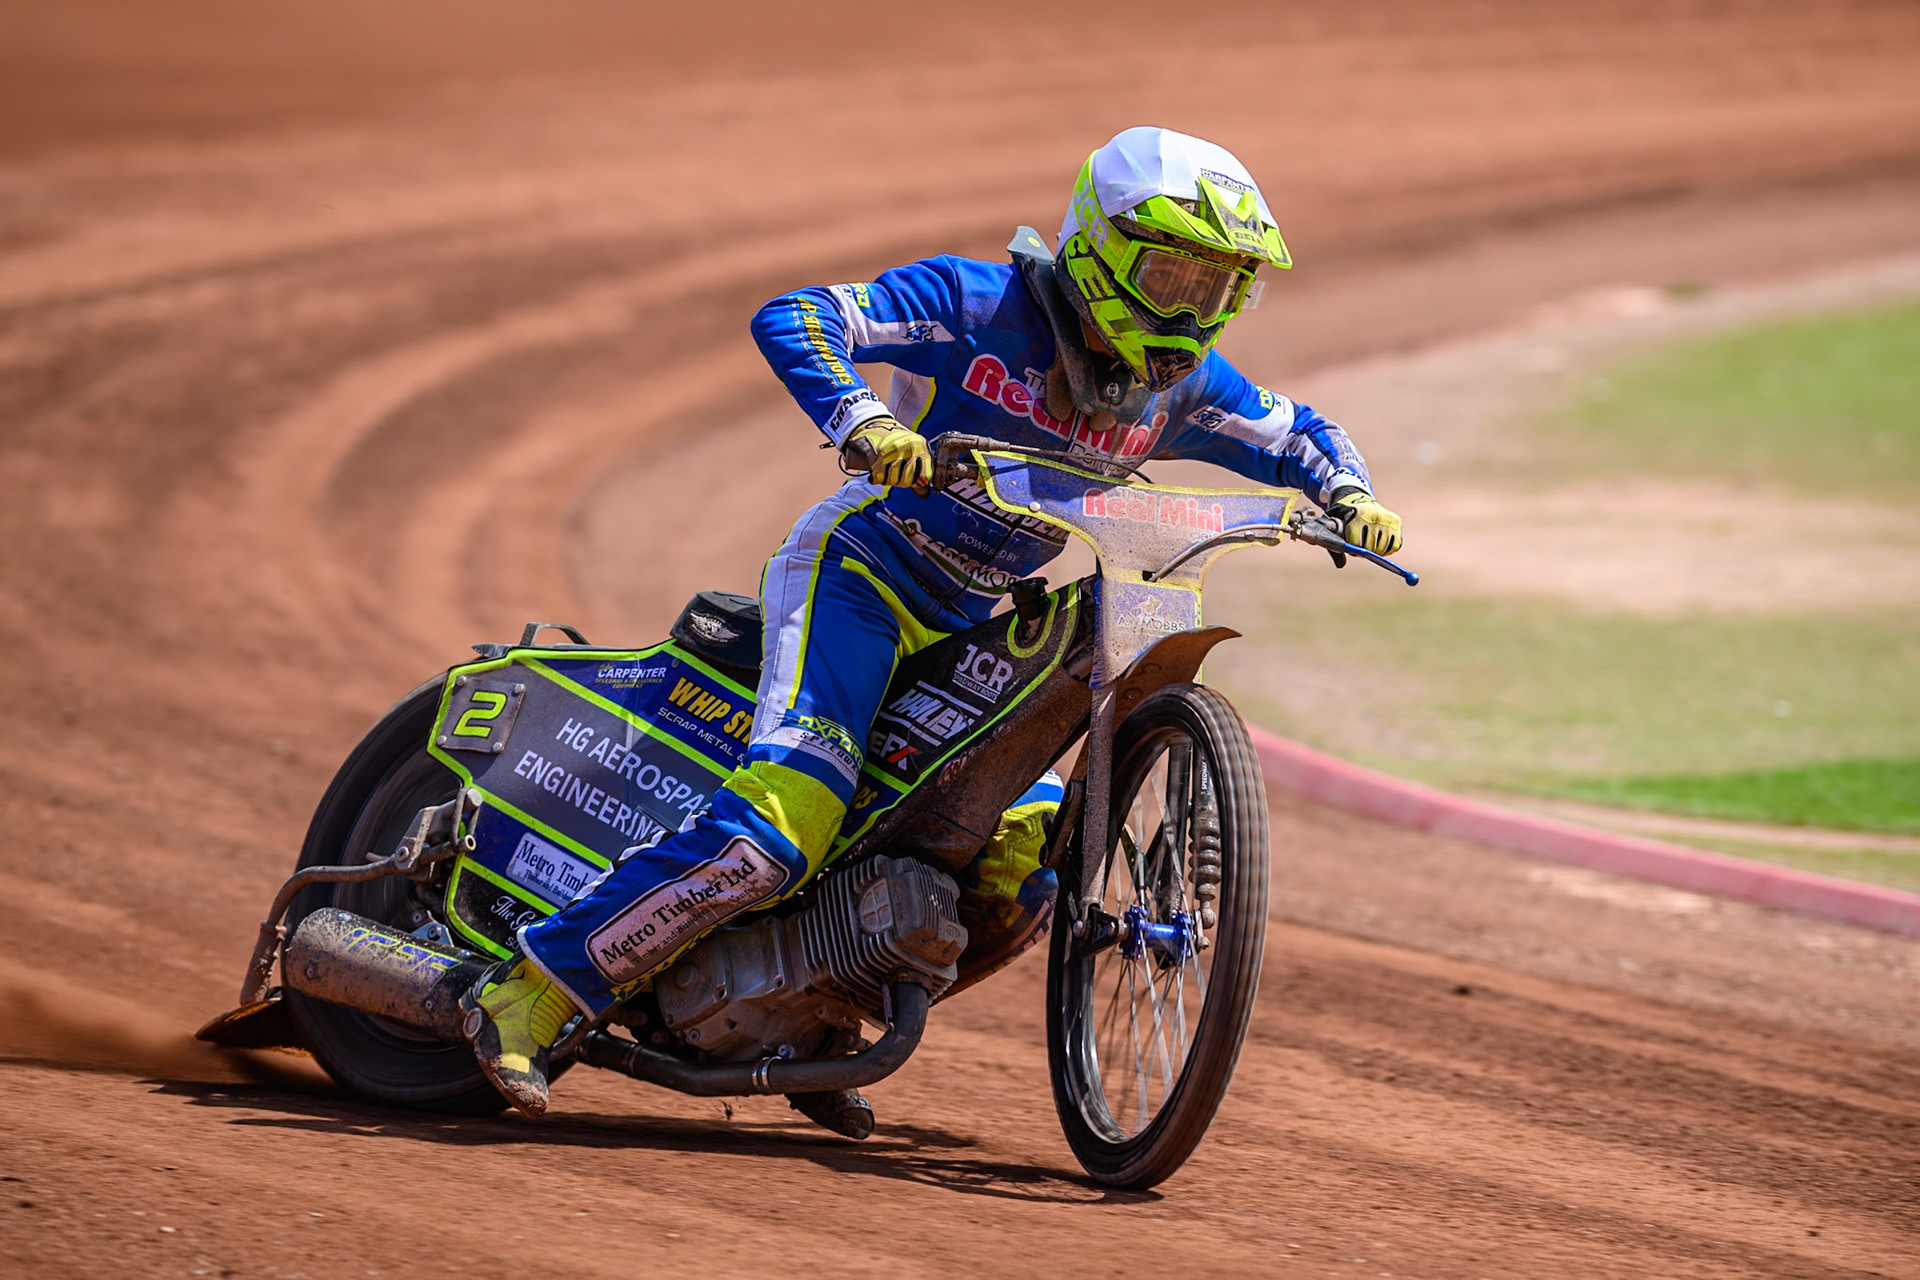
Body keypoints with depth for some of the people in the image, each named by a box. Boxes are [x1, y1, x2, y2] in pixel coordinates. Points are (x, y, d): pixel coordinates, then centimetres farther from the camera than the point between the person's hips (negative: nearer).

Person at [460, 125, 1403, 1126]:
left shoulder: (1176, 383, 2)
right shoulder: (977, 305, -16)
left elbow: (1292, 434, 16)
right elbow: (790, 318, -23)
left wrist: (1346, 493, -7)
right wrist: (860, 420, -41)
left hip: (965, 629, 7)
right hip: (854, 572, -7)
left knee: (1027, 865, -2)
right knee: (781, 827, -26)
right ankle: (531, 992, -22)